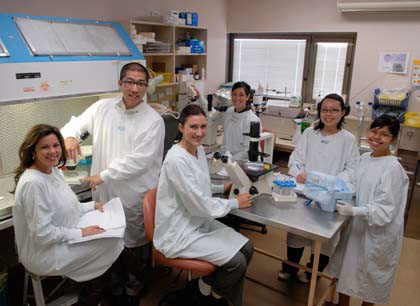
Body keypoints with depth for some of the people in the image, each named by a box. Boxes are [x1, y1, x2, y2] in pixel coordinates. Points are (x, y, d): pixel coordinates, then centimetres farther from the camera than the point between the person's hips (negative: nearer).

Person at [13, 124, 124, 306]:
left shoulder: (55, 171, 2)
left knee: (113, 235, 0)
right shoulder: (33, 183, -28)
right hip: (44, 253, -9)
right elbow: (42, 234, -27)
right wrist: (81, 233, -21)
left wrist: (91, 206, 1)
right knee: (113, 244, -8)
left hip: (61, 240, 9)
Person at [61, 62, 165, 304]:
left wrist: (105, 175, -16)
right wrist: (70, 136, -8)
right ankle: (115, 283, 43)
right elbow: (78, 123, 16)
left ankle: (134, 286, 40)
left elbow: (140, 160, -16)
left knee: (135, 244, 14)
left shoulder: (153, 120, -10)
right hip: (104, 193, 4)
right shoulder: (103, 108, 2)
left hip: (136, 196, -3)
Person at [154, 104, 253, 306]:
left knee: (247, 248, 2)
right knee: (237, 261, -12)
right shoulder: (176, 159, -25)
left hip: (200, 222, 9)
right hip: (179, 234, -9)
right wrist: (235, 203, -11)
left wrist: (222, 188, 5)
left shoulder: (199, 149, 3)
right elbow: (200, 205, -24)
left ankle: (210, 283, 24)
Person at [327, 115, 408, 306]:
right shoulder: (365, 158, 2)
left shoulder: (393, 168, -20)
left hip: (378, 233, -7)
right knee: (346, 268, 20)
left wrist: (354, 211, -30)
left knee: (371, 278, 14)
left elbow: (385, 210, -21)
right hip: (357, 226, 7)